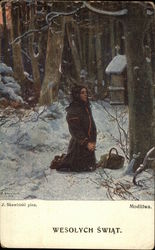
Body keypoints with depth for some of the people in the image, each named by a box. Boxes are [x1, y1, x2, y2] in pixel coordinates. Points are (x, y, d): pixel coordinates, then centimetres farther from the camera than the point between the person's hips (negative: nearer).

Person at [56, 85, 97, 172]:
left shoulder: (87, 108, 12)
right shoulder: (73, 110, -14)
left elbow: (93, 126, 12)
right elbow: (76, 130, -18)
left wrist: (93, 141, 1)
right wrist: (86, 143, -20)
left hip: (89, 145, 8)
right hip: (79, 145, -8)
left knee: (91, 167, 13)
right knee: (78, 168, -3)